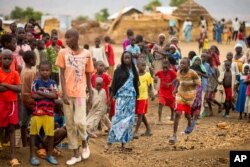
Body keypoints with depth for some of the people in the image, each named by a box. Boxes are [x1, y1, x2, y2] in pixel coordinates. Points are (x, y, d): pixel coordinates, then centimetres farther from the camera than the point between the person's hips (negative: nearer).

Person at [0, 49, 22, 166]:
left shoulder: (15, 74, 3)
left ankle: (13, 156, 2)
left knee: (12, 129, 3)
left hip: (12, 103, 2)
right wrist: (11, 88, -17)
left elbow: (19, 89, -7)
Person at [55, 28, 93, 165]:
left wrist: (90, 95, 7)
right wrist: (64, 93, -12)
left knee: (79, 121, -14)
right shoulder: (63, 52, -1)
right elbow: (62, 74, -3)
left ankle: (85, 143, 17)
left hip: (80, 93, -1)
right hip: (68, 93, 1)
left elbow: (88, 75, 7)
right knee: (69, 124, 5)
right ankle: (76, 154, 15)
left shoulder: (86, 54, 0)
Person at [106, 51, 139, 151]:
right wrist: (111, 97, -4)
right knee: (118, 118, -10)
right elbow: (114, 84, -1)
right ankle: (110, 141, -8)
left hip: (131, 97, 4)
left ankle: (123, 142, 7)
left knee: (129, 119, 1)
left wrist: (136, 96, 11)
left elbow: (136, 84, 14)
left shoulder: (133, 70, 9)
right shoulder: (119, 70, -2)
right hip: (121, 97, -4)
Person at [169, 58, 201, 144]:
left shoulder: (192, 73, -18)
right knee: (177, 113, -13)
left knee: (187, 113, 15)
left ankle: (189, 125, 54)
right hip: (180, 94, 2)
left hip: (190, 95, -2)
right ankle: (174, 135, -13)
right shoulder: (179, 72, -4)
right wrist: (176, 88, 2)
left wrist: (188, 84, -26)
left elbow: (198, 82, -15)